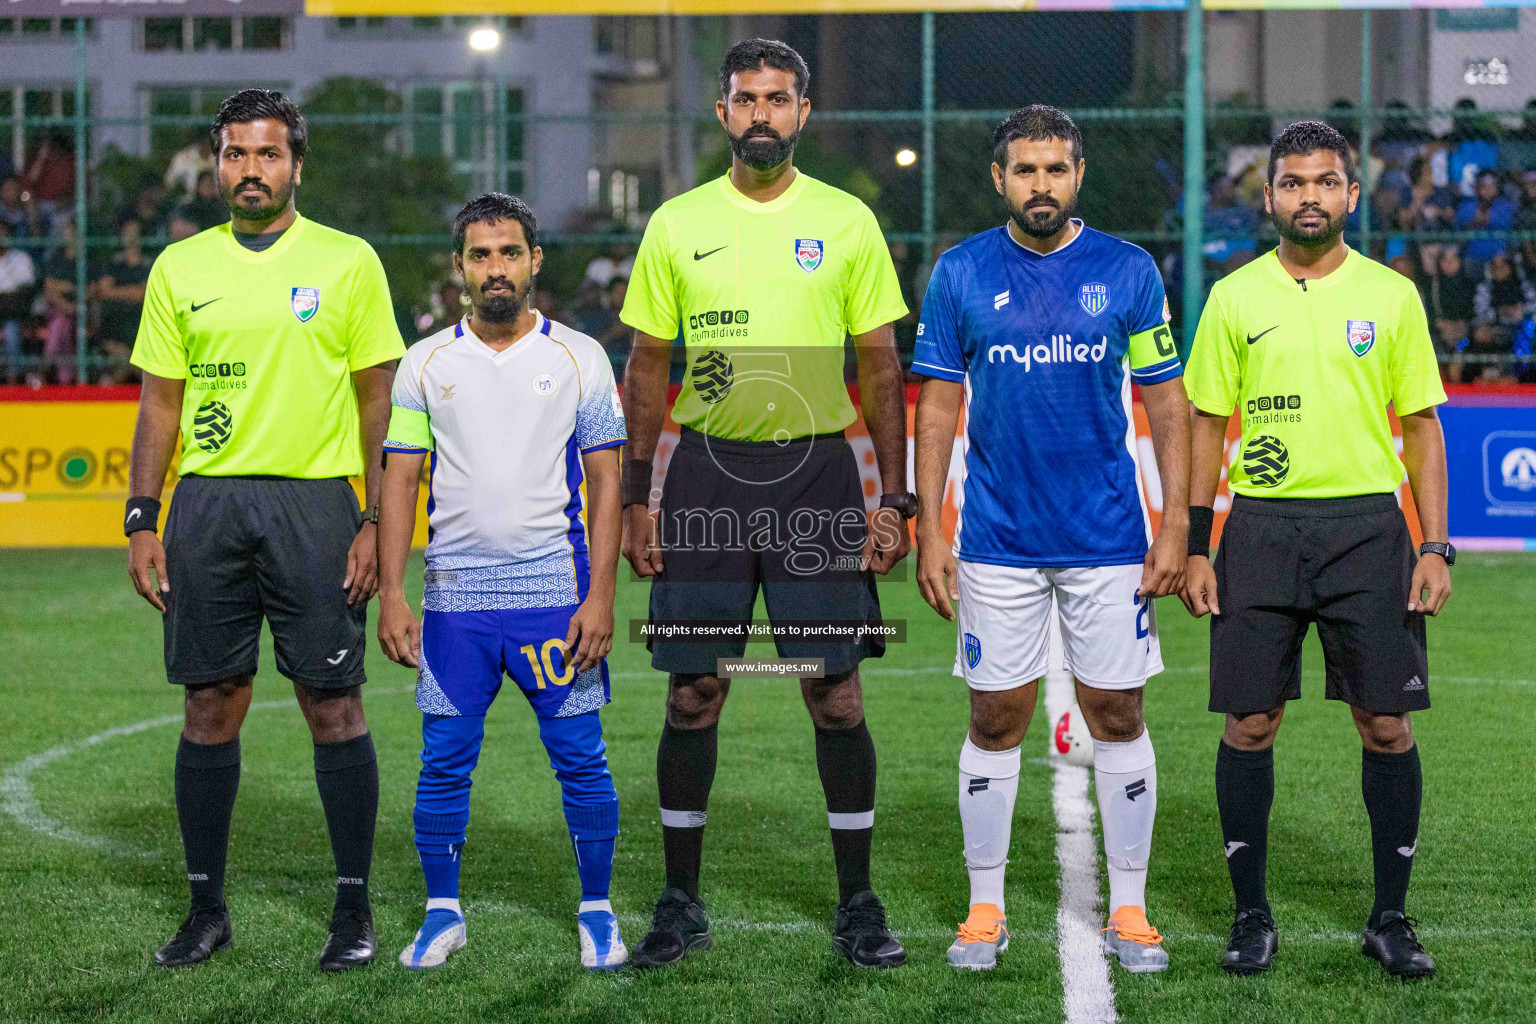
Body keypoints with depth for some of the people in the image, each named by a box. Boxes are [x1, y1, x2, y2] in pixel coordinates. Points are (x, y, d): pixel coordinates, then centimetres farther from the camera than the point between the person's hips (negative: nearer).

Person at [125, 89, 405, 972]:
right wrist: (141, 521, 5)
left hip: (315, 502, -3)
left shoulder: (348, 262, 2)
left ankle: (354, 907, 8)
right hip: (206, 502, 3)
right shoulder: (180, 268, 10)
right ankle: (208, 907, 14)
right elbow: (161, 402, 13)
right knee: (211, 705, 5)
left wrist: (376, 521, -5)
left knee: (334, 703, -1)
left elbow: (378, 398, 2)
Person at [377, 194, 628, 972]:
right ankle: (442, 913, 15)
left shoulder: (579, 358, 3)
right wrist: (391, 595, -2)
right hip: (454, 595, 1)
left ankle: (596, 912, 12)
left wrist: (600, 597, -7)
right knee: (444, 760, 3)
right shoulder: (426, 363, 7)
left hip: (554, 590, -1)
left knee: (580, 756, -1)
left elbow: (606, 480, 2)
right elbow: (400, 481, 7)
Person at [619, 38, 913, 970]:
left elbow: (881, 366, 5)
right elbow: (648, 366, 8)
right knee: (693, 692, 2)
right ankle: (682, 902, 13)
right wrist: (635, 498, 2)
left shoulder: (847, 221, 3)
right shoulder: (678, 224, 5)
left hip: (816, 470, -1)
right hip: (707, 471, 1)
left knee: (836, 691, -2)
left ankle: (858, 902, 9)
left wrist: (895, 499, 0)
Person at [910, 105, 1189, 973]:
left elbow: (1167, 403, 3)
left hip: (1109, 539, 0)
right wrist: (929, 529, -3)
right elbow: (939, 407, 4)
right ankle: (986, 910, 13)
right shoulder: (961, 275, 1)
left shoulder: (1129, 271, 0)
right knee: (996, 721, 4)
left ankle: (1129, 911, 13)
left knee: (1118, 716, 3)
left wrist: (1176, 525, -4)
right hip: (997, 542, 0)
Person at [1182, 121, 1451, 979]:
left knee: (1386, 723, -1)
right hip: (1261, 526, 0)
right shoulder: (1235, 297, 5)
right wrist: (1195, 546, 2)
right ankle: (1253, 915, 12)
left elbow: (1422, 427, 7)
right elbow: (1209, 424, 8)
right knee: (1250, 723, 0)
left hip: (1368, 523, 0)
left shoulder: (1392, 295, 5)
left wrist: (1436, 547, -1)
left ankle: (1392, 916, 10)